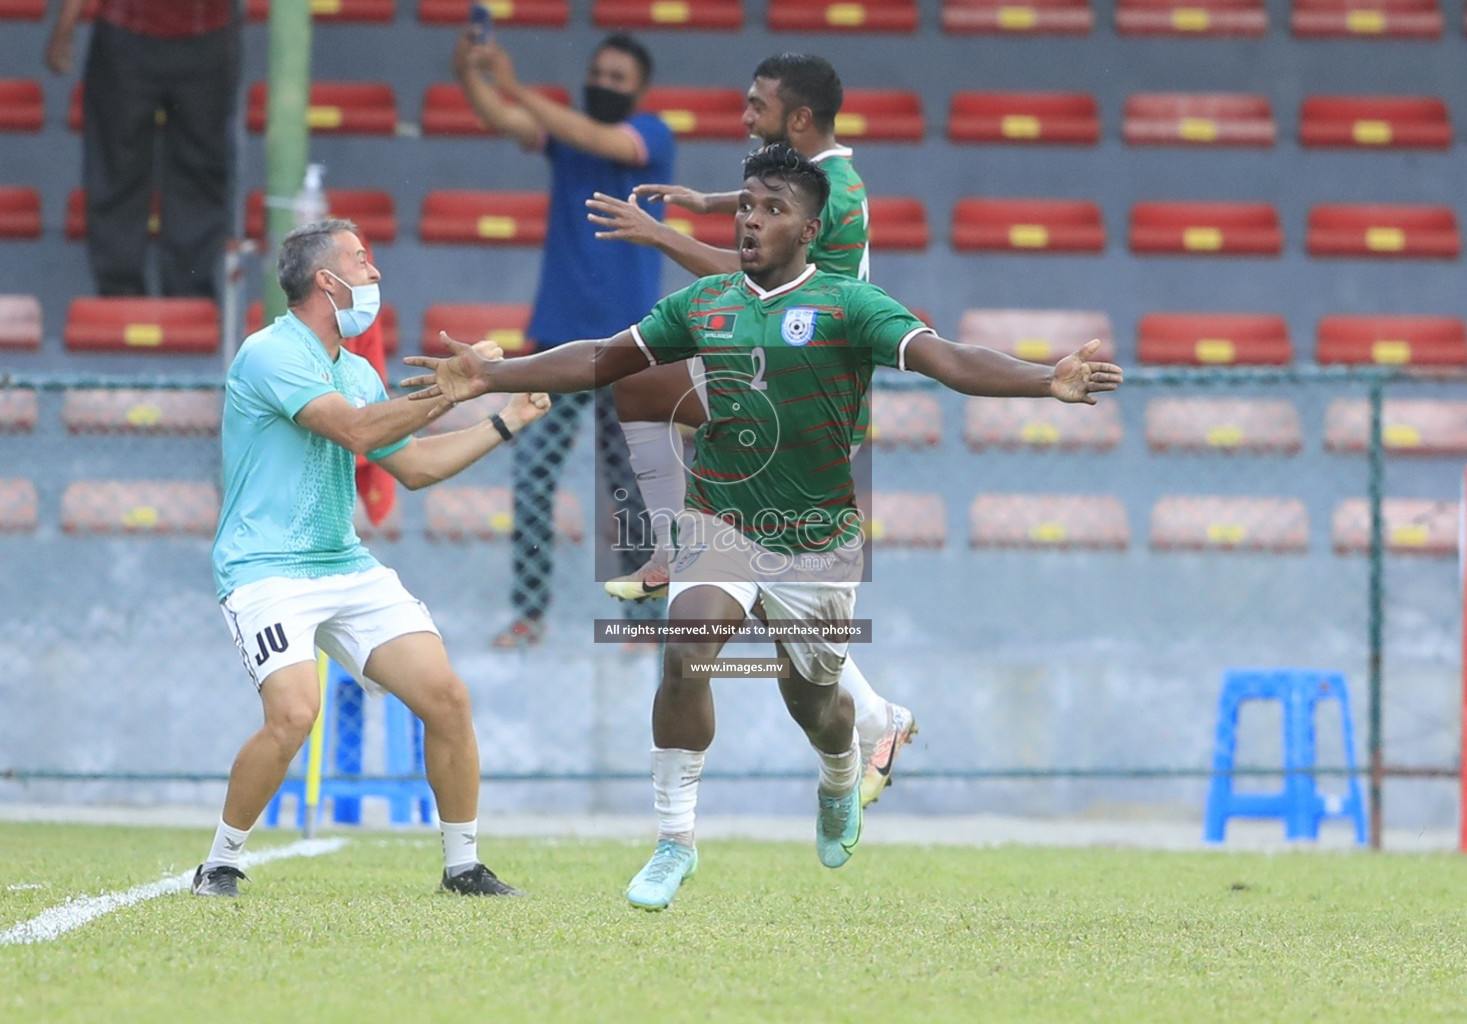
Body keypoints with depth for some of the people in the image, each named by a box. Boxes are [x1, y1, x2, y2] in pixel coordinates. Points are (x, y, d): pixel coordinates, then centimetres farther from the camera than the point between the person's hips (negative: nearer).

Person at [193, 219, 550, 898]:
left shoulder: (356, 372, 15)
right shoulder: (270, 353, -11)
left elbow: (413, 465, 25)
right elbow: (356, 431, -22)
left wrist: (507, 421, 23)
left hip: (348, 567, 8)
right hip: (267, 569, -8)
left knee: (446, 697, -3)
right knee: (294, 713, -27)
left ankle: (463, 866, 11)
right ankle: (220, 863, -7)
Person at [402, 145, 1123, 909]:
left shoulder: (846, 305, -11)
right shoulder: (703, 303, 2)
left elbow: (943, 358, -24)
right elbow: (602, 360, 9)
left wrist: (1049, 381, -40)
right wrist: (488, 377, 3)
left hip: (817, 540, -2)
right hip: (721, 524, 2)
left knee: (812, 700, 13)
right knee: (685, 656, -23)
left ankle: (841, 783, 51)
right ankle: (674, 841, -10)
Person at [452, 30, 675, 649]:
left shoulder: (651, 135, -3)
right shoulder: (564, 132, 7)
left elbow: (600, 140, -24)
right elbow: (502, 119, -10)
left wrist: (518, 89, -33)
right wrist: (469, 76, -32)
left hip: (626, 342, -3)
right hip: (560, 336, 3)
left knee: (630, 484, 4)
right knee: (531, 473, -4)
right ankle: (529, 613, 1)